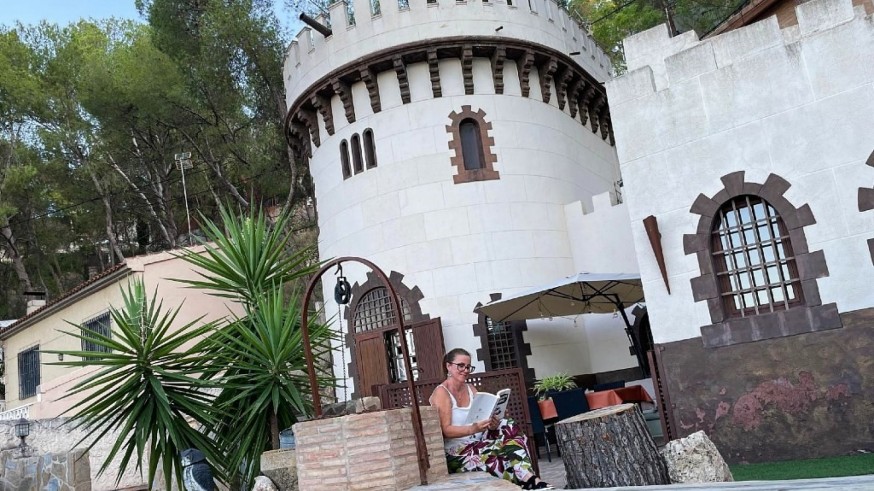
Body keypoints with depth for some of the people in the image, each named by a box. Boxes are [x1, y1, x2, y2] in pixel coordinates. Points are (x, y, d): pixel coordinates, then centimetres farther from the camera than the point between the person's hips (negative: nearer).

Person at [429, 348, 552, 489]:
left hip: (476, 445, 7)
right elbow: (446, 430, -19)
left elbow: (483, 417, 5)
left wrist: (492, 423, -19)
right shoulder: (441, 392, -9)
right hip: (455, 453, -7)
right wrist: (473, 429, -35)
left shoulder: (470, 389, 13)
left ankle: (529, 479, -29)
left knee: (508, 427, -18)